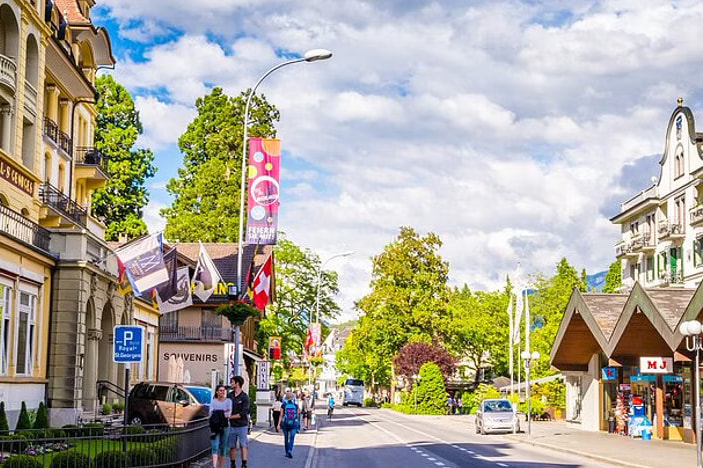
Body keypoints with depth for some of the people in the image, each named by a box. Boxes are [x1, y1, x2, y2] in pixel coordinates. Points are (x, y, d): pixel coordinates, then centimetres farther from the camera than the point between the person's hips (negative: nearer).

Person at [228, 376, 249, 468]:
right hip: (232, 425, 4)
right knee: (232, 446, 5)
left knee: (243, 445, -2)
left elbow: (243, 413, -12)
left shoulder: (244, 397, -7)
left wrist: (231, 416, -14)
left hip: (242, 425, -4)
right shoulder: (230, 395, 8)